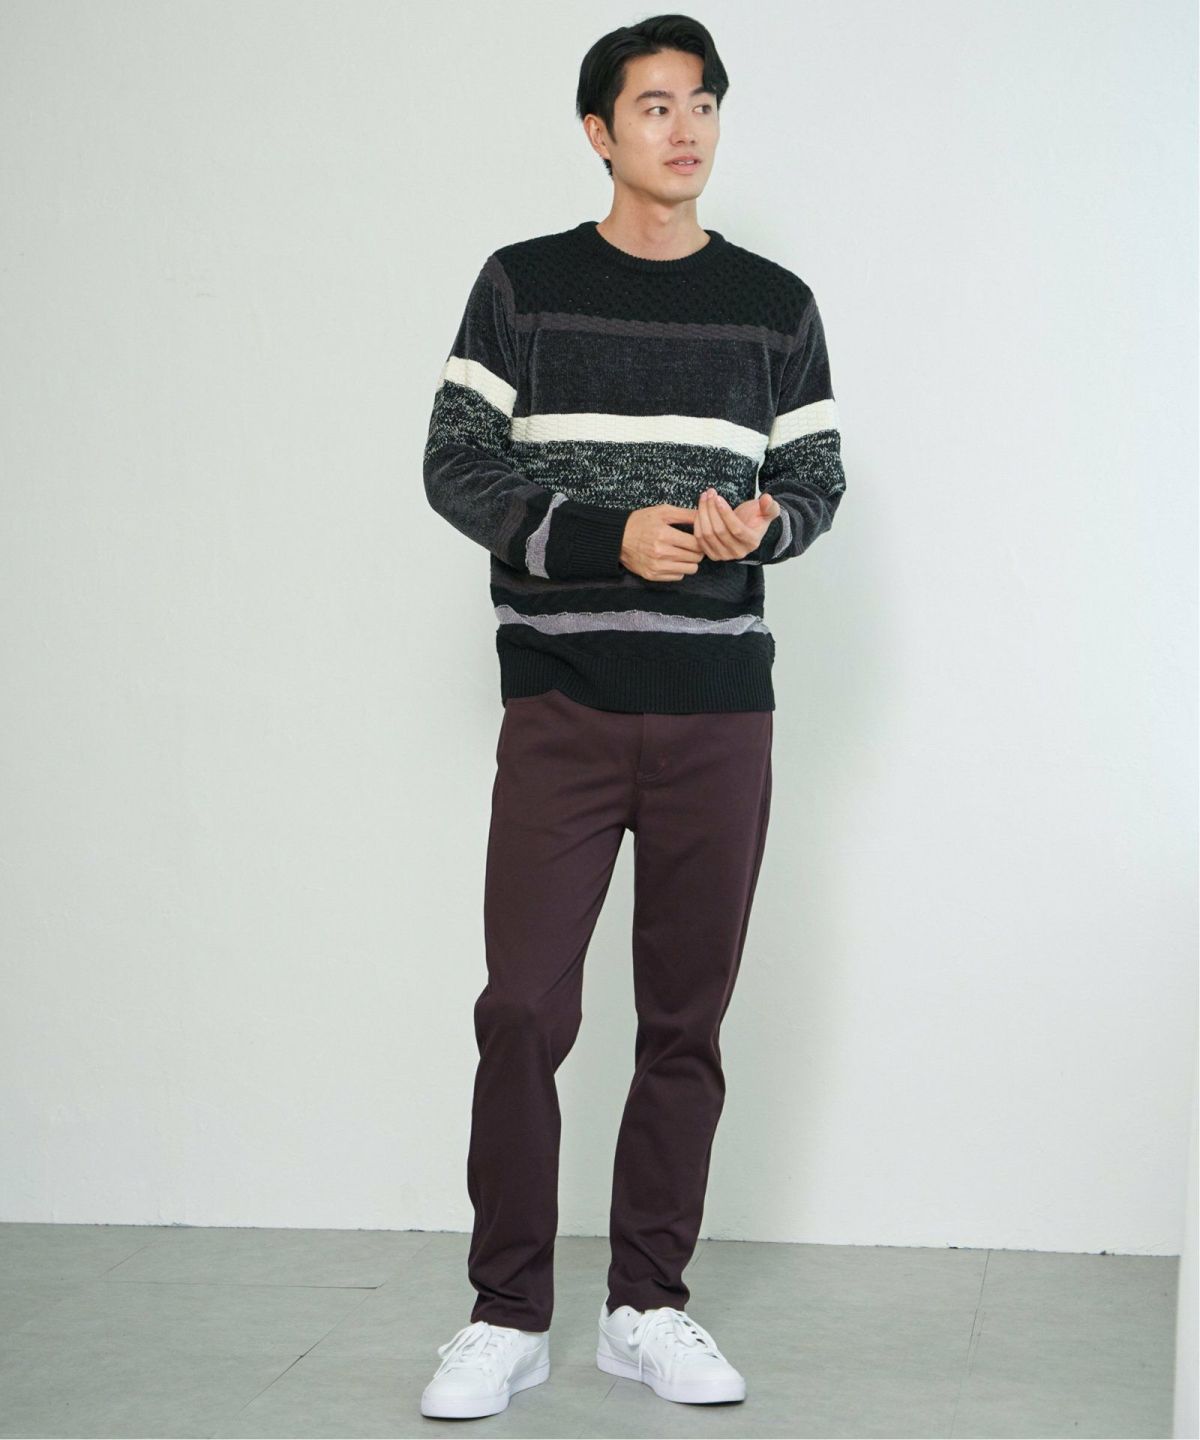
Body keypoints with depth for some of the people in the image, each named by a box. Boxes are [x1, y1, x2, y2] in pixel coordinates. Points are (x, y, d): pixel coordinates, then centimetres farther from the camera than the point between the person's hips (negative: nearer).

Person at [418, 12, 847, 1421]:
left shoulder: (775, 305, 10)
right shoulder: (523, 285, 5)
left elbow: (819, 477, 12)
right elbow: (457, 465, -1)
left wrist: (762, 522, -12)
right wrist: (611, 535, -15)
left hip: (720, 707, 2)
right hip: (561, 700, -2)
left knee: (688, 1016, 6)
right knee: (523, 1007, -5)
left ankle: (647, 1305, 18)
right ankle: (508, 1315, 8)